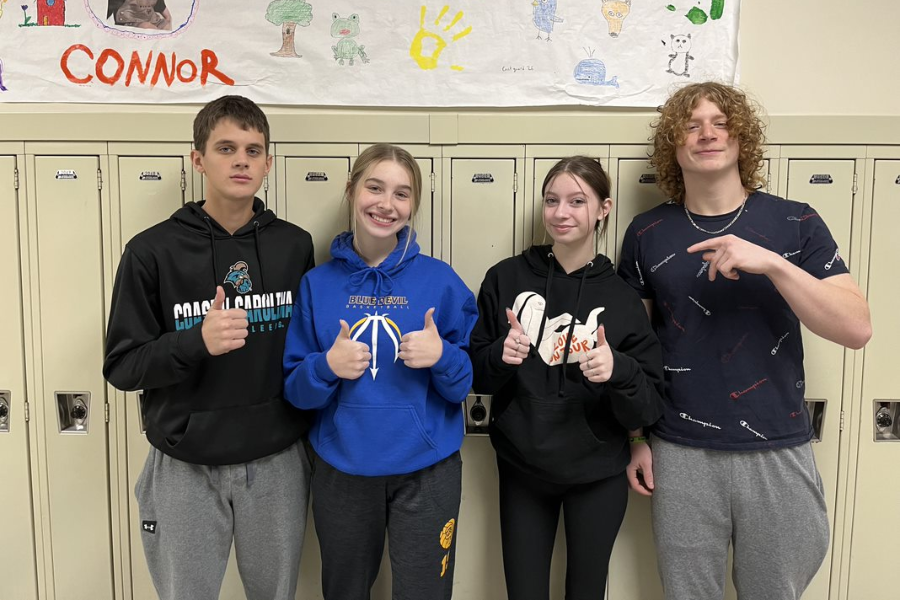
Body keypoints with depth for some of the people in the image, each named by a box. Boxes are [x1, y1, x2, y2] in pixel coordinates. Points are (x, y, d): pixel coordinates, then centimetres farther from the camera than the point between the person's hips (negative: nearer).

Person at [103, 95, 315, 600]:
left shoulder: (295, 246, 0)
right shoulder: (154, 251, -8)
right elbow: (122, 367, -6)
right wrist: (196, 341, -24)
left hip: (278, 464, 2)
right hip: (186, 469, -2)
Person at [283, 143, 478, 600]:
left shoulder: (440, 280, -5)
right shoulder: (318, 284, -2)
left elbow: (468, 382, -2)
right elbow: (295, 389, 0)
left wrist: (442, 356, -23)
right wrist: (327, 367, -20)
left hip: (425, 472, -1)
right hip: (342, 472, 2)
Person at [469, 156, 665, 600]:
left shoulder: (621, 298, -7)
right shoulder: (506, 278, -5)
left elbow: (650, 408, -8)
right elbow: (476, 376, 1)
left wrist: (619, 371, -27)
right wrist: (500, 357, -20)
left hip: (597, 476, 0)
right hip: (520, 470, 0)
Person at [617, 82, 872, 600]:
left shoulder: (796, 223, -2)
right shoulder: (648, 233, 1)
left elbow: (858, 328, -10)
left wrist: (772, 263, -23)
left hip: (779, 452, 0)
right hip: (682, 455, 0)